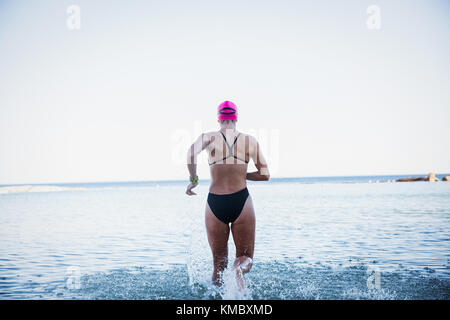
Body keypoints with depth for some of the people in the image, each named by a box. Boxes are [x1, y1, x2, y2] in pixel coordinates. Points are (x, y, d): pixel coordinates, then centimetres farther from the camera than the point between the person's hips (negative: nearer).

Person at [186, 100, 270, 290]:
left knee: (219, 263, 16)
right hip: (242, 202, 0)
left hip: (215, 204, 1)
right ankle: (239, 268, -25)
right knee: (246, 258, 9)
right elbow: (265, 175, 6)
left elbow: (191, 152, -20)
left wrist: (193, 179, -6)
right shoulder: (250, 140, 5)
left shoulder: (209, 137, 1)